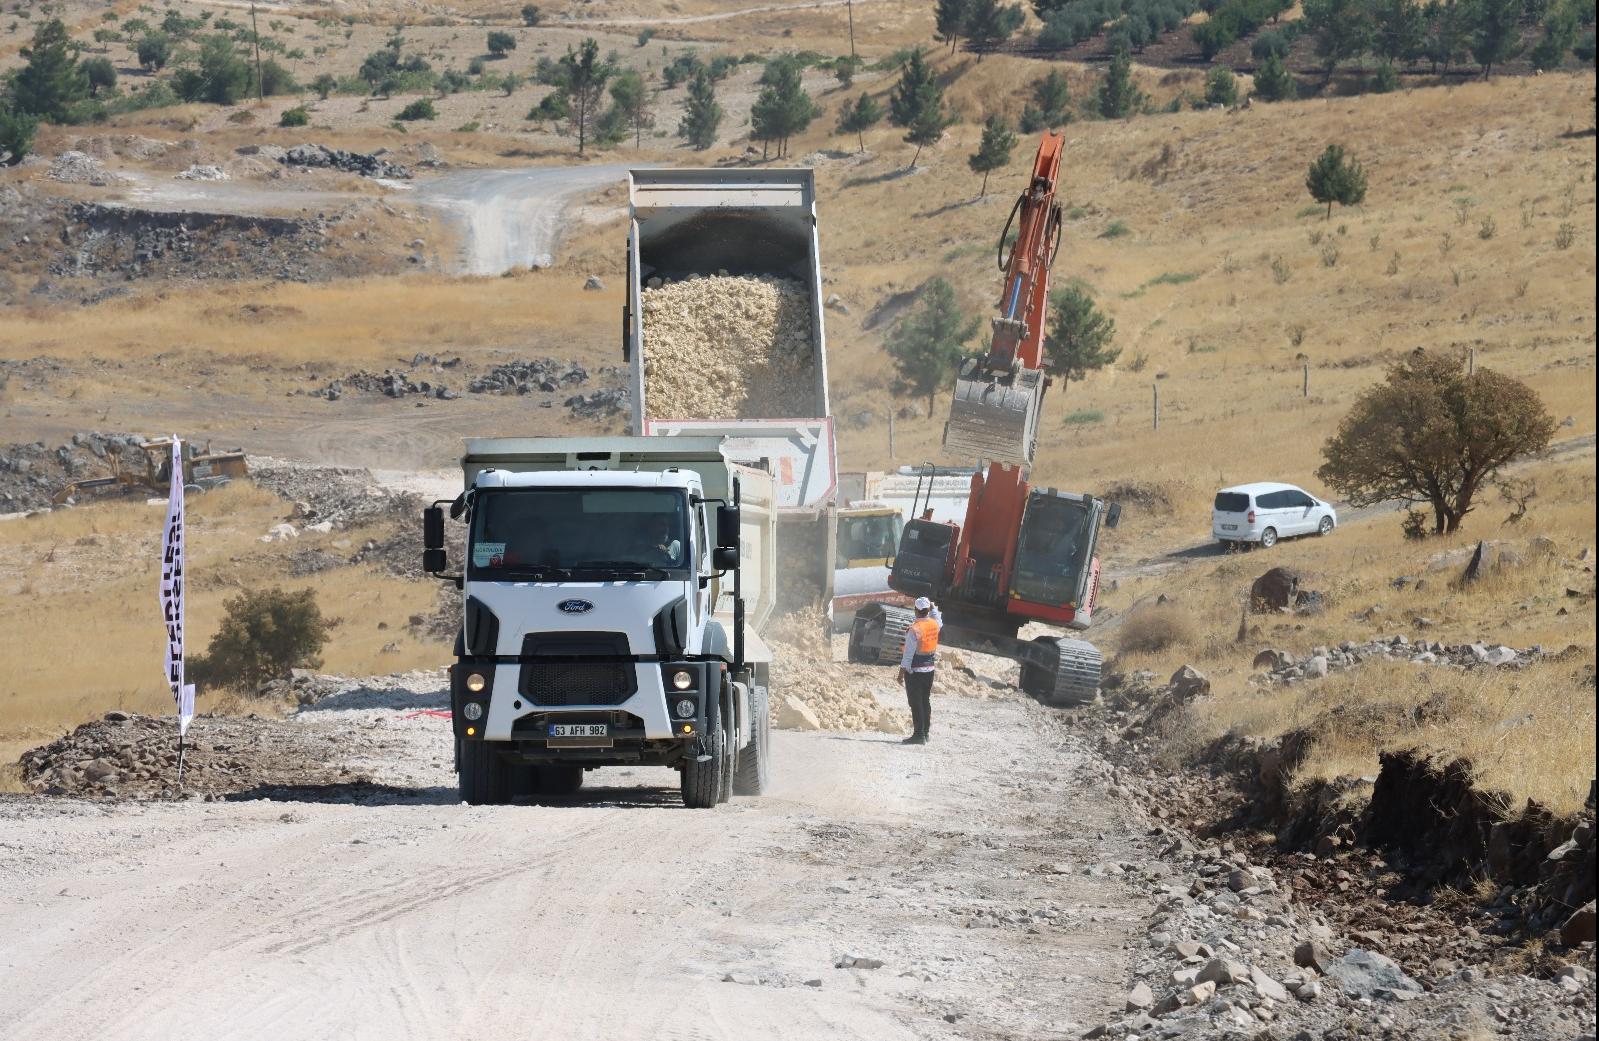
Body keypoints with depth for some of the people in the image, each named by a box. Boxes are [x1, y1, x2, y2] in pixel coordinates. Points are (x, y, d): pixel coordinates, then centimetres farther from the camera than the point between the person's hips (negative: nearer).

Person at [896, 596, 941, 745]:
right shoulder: (934, 624, 0)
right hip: (930, 668, 7)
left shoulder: (914, 629, -19)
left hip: (914, 670, -7)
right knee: (926, 701, 15)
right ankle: (926, 733, 21)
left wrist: (901, 673, -13)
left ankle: (918, 734, -7)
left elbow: (908, 654, -18)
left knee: (916, 703, -4)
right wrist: (933, 607, 44)